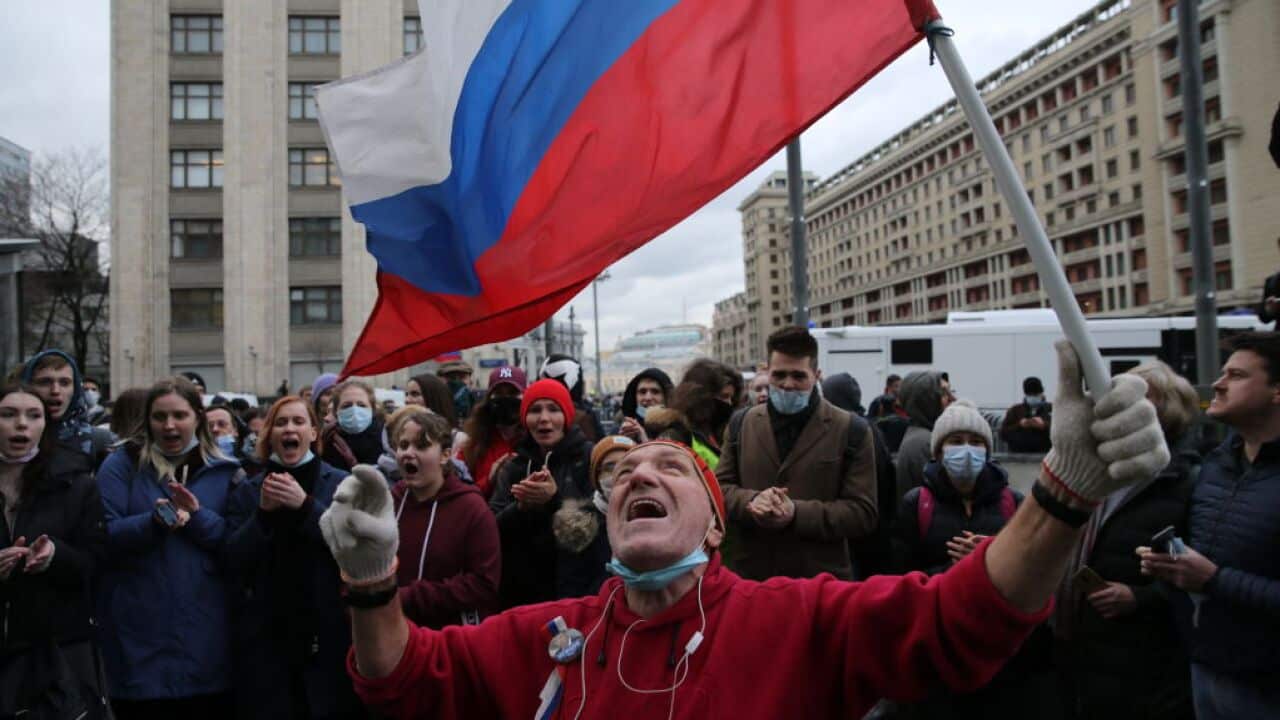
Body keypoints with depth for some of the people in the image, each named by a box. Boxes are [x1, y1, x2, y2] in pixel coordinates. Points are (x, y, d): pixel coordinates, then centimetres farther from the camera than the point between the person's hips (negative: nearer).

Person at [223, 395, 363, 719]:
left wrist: (306, 505, -19)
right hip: (266, 635, 2)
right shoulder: (248, 490, 7)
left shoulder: (341, 484, 1)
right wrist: (263, 511, -13)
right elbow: (234, 560, 1)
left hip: (328, 632, -1)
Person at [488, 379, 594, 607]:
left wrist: (555, 500, -22)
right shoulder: (514, 467, 10)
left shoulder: (589, 457, -3)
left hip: (574, 588, -3)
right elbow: (493, 529, 3)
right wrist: (521, 506, -15)